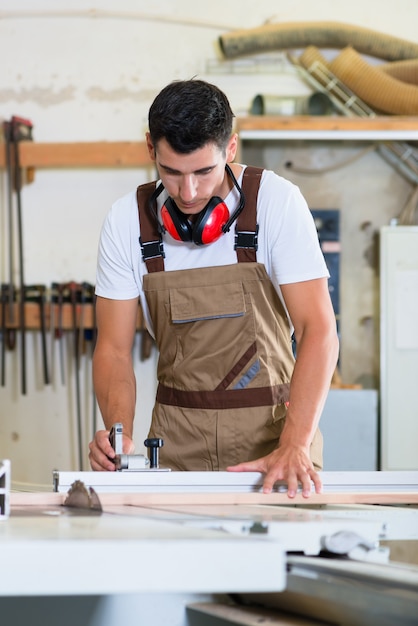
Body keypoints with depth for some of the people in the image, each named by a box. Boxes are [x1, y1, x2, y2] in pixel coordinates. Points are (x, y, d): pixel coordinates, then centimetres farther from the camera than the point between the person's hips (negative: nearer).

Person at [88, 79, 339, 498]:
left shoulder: (277, 202, -8)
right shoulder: (127, 220, -1)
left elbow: (318, 331, -14)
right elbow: (114, 348, 2)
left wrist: (294, 447, -26)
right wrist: (118, 433, -18)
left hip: (275, 427, -2)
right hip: (179, 439, 2)